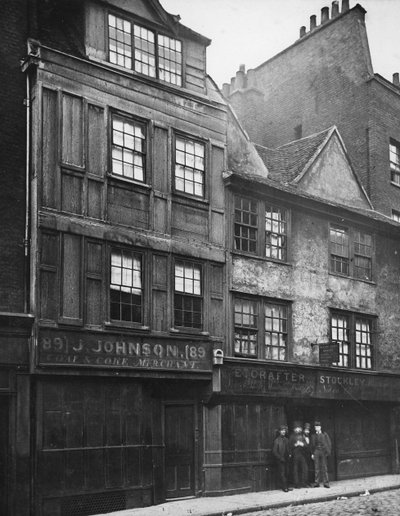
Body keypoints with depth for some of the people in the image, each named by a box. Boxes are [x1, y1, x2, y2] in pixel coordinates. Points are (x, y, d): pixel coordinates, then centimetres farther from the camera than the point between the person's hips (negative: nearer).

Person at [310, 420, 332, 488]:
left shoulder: (325, 434, 6)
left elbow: (329, 443, 4)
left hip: (323, 452, -1)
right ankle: (317, 482, 4)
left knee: (324, 468, -1)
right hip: (316, 452, 1)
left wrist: (328, 451, -6)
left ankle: (326, 483, 2)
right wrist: (312, 454, 5)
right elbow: (312, 445, 11)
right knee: (317, 468, 1)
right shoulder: (313, 436, 9)